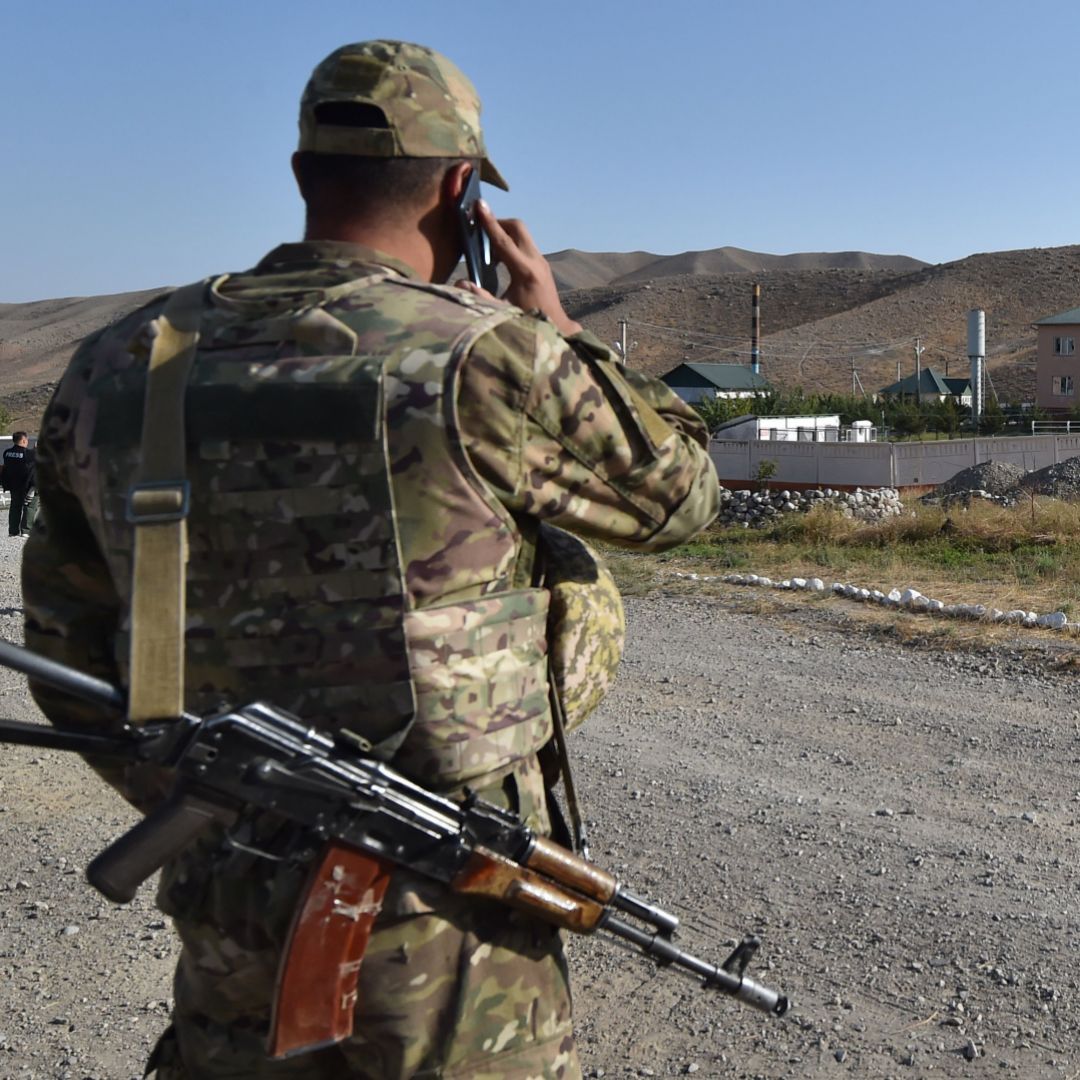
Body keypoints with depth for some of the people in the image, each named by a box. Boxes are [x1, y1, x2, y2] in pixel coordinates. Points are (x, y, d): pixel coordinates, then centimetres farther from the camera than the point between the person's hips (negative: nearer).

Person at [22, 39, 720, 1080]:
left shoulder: (120, 369, 0)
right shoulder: (485, 358, -16)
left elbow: (68, 644, 9)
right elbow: (680, 494, 1)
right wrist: (559, 326, 11)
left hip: (227, 918, 4)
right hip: (445, 923, -4)